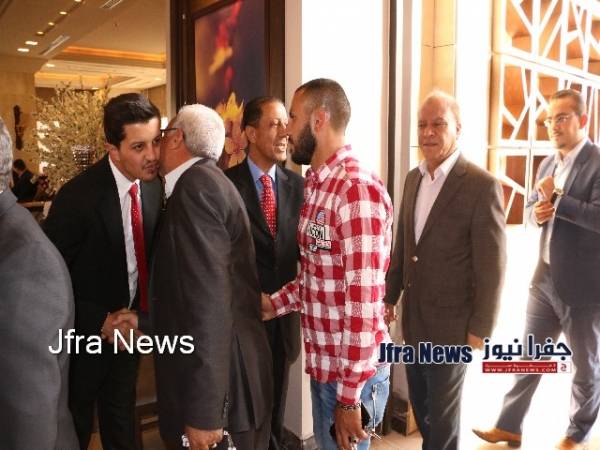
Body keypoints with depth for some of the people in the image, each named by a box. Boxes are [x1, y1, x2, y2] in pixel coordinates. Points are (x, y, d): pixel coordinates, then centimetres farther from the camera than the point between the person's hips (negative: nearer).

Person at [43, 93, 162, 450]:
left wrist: (144, 308, -5)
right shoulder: (78, 197, -26)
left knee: (122, 415, 23)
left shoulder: (153, 184, -9)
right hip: (84, 331, -4)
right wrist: (100, 320, -21)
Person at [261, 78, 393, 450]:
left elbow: (363, 302, -24)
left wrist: (350, 395, -20)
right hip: (323, 362, 8)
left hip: (352, 370, -8)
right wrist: (278, 303, 2)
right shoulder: (317, 184, 8)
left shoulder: (358, 190, -22)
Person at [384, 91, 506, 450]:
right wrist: (391, 296, 13)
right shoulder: (414, 178, 4)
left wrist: (480, 330, -13)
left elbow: (492, 266, -15)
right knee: (420, 405, 21)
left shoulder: (482, 185, -17)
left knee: (443, 413, 12)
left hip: (451, 323, -6)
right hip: (414, 317, 6)